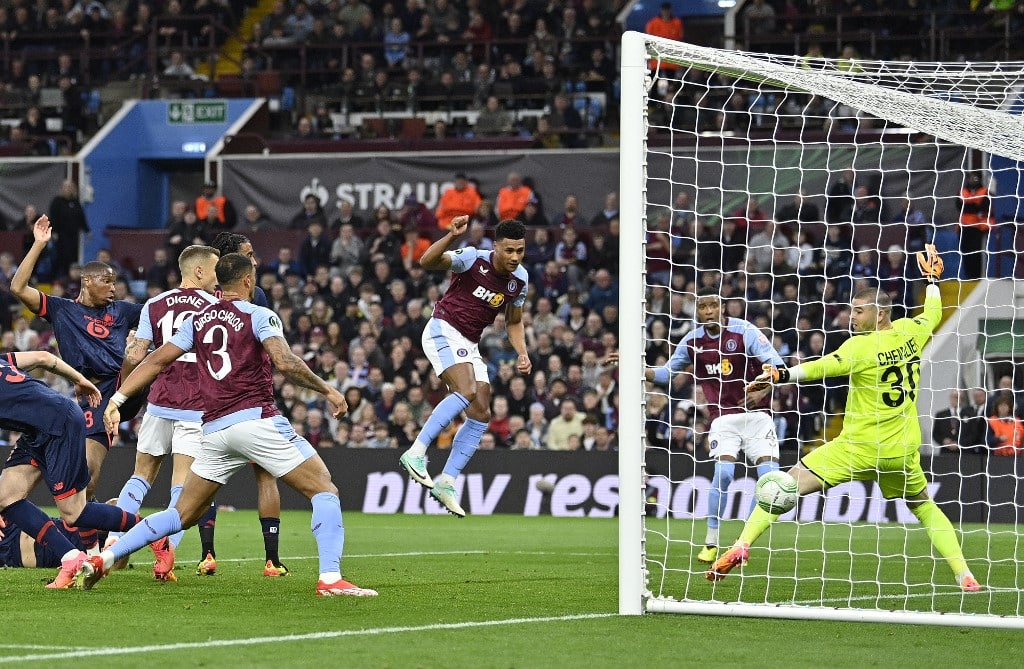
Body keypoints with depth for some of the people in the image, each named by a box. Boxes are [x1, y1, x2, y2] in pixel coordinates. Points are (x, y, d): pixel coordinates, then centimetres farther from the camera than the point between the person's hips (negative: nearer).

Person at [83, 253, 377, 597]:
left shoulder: (198, 320, 15)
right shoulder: (259, 316, -1)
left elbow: (156, 360, 13)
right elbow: (285, 362, -16)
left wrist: (117, 400, 16)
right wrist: (327, 390, -5)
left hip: (214, 430, 6)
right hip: (257, 420, -6)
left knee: (182, 515, 15)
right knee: (325, 491, 1)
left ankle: (102, 559, 6)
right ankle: (330, 578, -14)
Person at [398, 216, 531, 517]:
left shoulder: (520, 279, 3)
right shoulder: (474, 259, -15)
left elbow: (514, 322, 18)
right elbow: (427, 261, -29)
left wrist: (522, 354, 2)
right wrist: (452, 236, -44)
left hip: (470, 345, 7)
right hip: (443, 331, -7)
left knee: (481, 416, -1)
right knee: (466, 391, -29)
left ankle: (446, 483, 5)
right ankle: (416, 453, -25)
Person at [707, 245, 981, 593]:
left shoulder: (861, 346, -16)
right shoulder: (910, 332, 2)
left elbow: (822, 367, -29)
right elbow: (933, 315, 23)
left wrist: (780, 375, -33)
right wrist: (932, 277, 37)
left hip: (858, 447, -6)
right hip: (902, 450, 6)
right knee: (924, 506, 25)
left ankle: (742, 545, -16)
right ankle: (964, 575, 13)